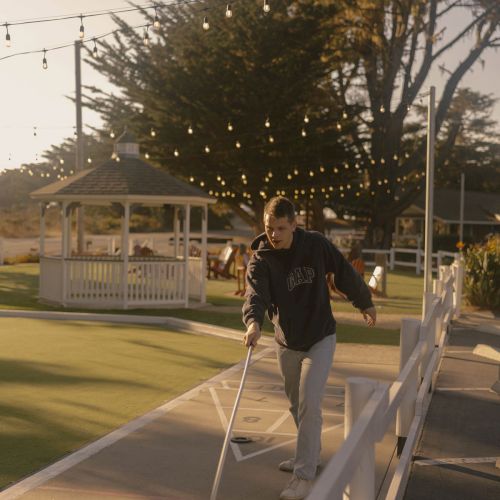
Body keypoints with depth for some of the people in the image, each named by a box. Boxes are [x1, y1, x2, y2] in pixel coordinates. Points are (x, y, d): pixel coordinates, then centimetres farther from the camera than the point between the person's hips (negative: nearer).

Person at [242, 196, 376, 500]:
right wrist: (253, 322, -52)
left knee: (309, 404, -13)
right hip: (286, 343, 3)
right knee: (297, 405, 18)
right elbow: (255, 293, -31)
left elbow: (346, 273, 1)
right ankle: (310, 455, 40)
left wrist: (365, 303, 13)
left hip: (319, 340, -3)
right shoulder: (261, 259, -14)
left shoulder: (316, 245, -14)